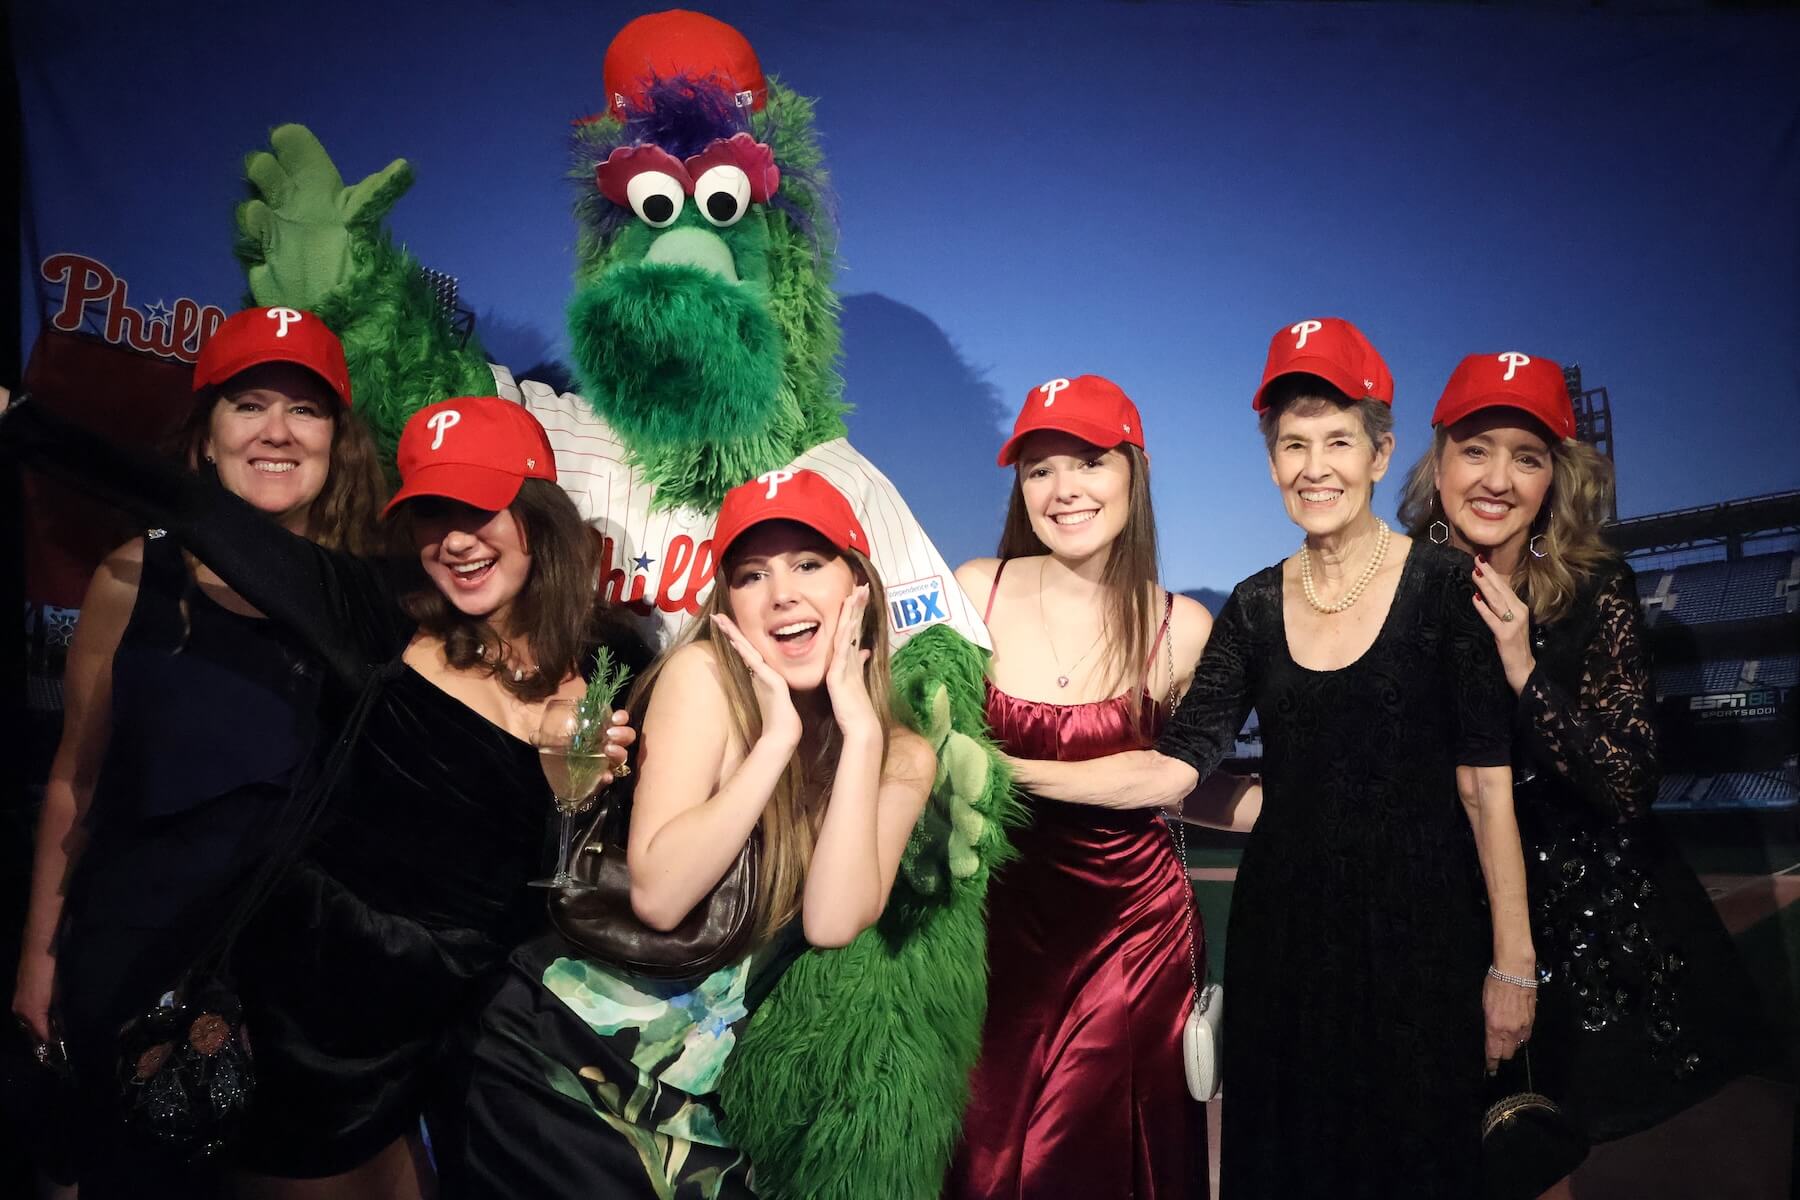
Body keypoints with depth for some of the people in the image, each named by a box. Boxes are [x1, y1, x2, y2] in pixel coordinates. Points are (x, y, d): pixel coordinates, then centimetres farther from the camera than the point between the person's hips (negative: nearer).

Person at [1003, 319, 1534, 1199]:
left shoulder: (1445, 588, -7)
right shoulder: (1255, 607, 3)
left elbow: (1487, 787, -8)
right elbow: (1172, 768, -5)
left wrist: (1513, 963, -8)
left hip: (1417, 926, -3)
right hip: (1283, 922, 3)